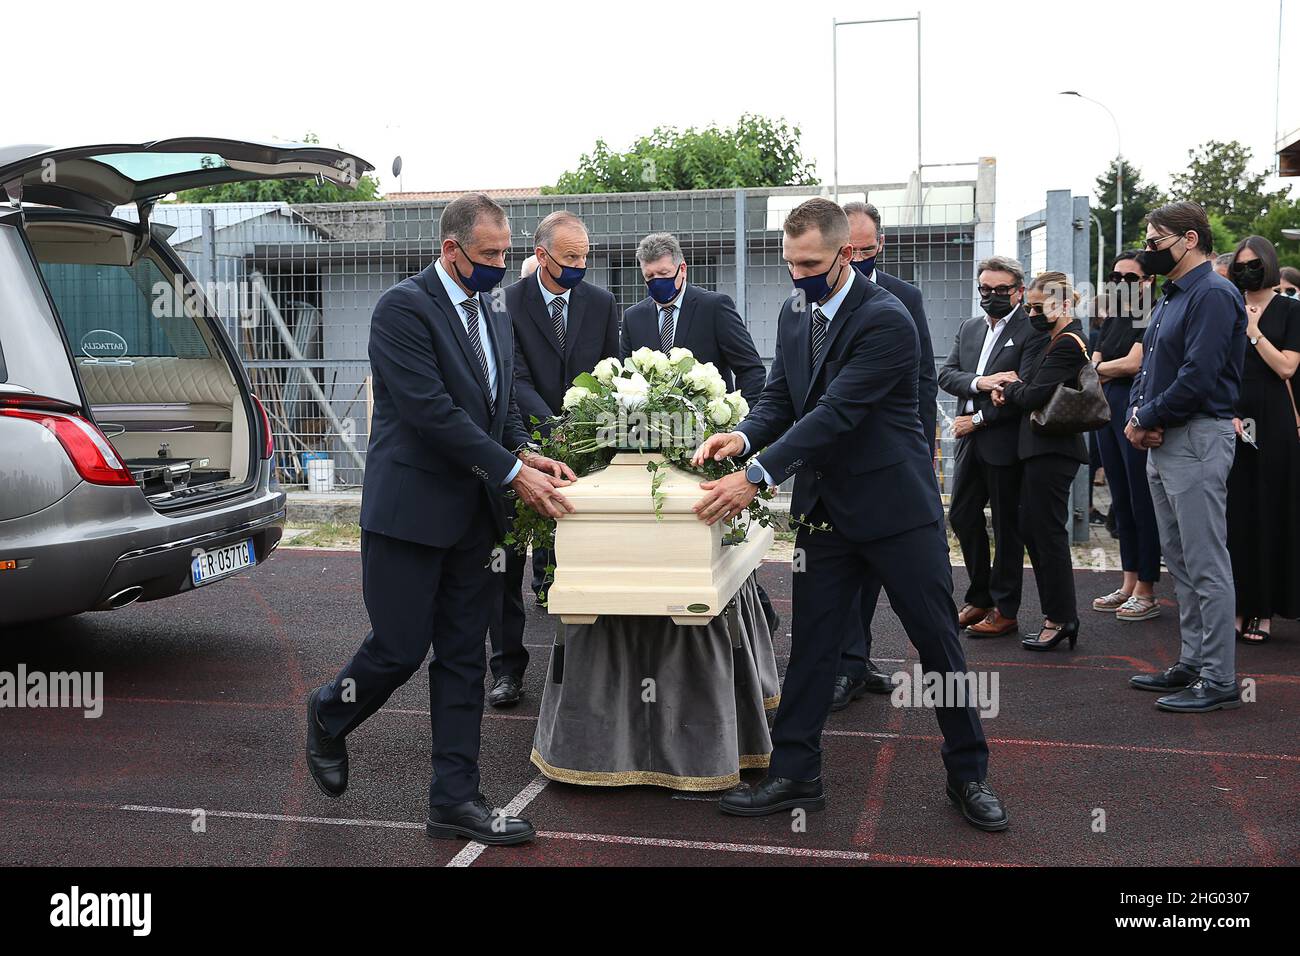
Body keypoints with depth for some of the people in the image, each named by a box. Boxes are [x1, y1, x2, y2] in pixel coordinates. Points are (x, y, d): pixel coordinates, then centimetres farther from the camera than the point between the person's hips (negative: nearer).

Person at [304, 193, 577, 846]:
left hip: (473, 516, 7)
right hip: (411, 510, -7)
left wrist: (524, 453, -1)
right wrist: (512, 471, -20)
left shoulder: (494, 315, 14)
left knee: (463, 657, 8)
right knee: (400, 647, -1)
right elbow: (431, 411, -20)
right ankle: (329, 717, 32)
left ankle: (454, 800, 16)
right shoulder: (404, 307, -12)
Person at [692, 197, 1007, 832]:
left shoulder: (886, 319, -19)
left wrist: (755, 477, -30)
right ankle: (794, 775, 18)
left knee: (938, 643, 6)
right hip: (827, 511, 6)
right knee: (811, 644, 8)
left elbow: (835, 413, -26)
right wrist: (742, 436, -15)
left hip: (897, 506, -6)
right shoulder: (794, 312, 6)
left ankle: (968, 774, 22)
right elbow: (780, 398, 8)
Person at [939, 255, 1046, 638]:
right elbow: (946, 374, 4)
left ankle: (1004, 610, 13)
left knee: (1006, 527, 3)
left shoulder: (1032, 332, -8)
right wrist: (979, 382, -15)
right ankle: (979, 598, 27)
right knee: (962, 516, 12)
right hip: (970, 440, 7)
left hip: (1005, 442, -7)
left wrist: (978, 419, -14)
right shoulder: (968, 328, 14)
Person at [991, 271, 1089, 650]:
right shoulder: (1057, 340, 17)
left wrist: (1011, 388, -1)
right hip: (1042, 448, 11)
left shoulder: (1066, 344, -15)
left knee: (1047, 532, -4)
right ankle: (1061, 614, 21)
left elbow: (1034, 397, -21)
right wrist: (1012, 387, -3)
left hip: (1053, 450, -11)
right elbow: (1032, 388, 17)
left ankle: (1060, 619, 5)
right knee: (1029, 526, 13)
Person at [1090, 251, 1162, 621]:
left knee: (1142, 502, -4)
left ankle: (1146, 593, 3)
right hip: (1109, 409, 9)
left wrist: (1100, 368, 0)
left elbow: (1134, 363, -16)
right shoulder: (1112, 321, 17)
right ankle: (1128, 585, 20)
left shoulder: (1151, 318, -7)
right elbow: (1093, 367, 9)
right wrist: (1116, 371, -10)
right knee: (1120, 500, 12)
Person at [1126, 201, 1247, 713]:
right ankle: (1193, 663, 25)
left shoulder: (1213, 294, -14)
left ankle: (1219, 680, 1)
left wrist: (1147, 419, -12)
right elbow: (1147, 367, 19)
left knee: (1206, 566, -6)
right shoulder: (1171, 297, 18)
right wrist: (1136, 416, 0)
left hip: (1197, 440, -10)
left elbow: (1198, 377, -22)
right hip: (1162, 442, 10)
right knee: (1180, 562, 15)